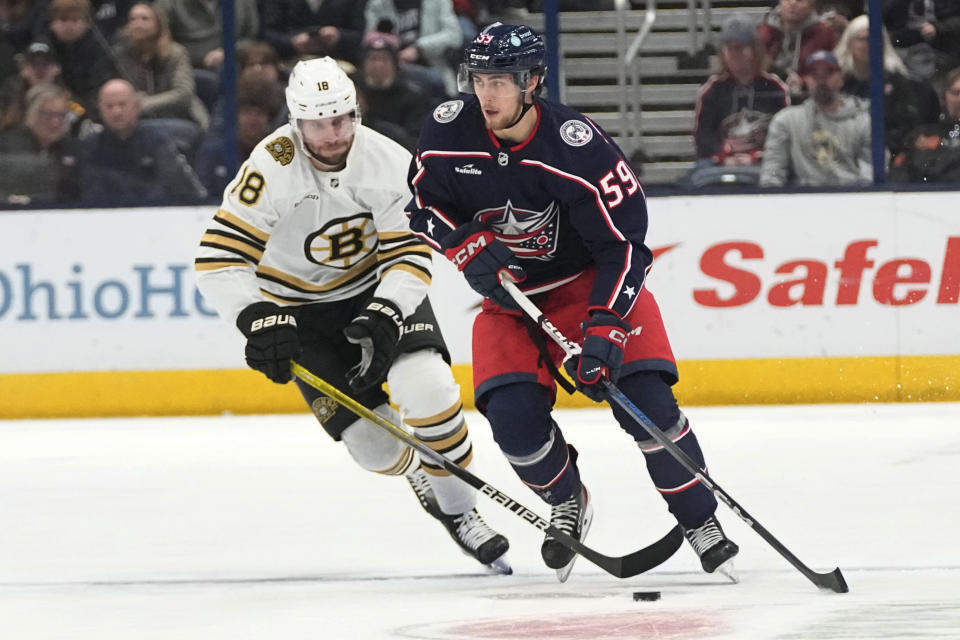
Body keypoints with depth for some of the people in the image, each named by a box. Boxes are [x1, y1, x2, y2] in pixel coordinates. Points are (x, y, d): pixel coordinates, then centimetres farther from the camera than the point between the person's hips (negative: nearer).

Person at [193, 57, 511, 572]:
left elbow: (410, 256, -17)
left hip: (381, 291, 1)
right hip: (302, 308, -1)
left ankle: (461, 511, -3)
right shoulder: (271, 170, -26)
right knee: (373, 441, -8)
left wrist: (384, 318, -33)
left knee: (427, 390, -23)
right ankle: (420, 476, 29)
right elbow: (218, 260, -28)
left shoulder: (389, 163, -19)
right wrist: (259, 319, -41)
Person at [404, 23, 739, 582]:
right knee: (512, 412, -17)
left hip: (592, 279, -3)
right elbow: (425, 205, 4)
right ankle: (567, 504, 13)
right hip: (507, 290, 3)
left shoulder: (578, 148, -28)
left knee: (644, 397, -18)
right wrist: (469, 248, -14)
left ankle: (701, 521, 1)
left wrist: (605, 326, -32)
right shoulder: (449, 133, -15)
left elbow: (625, 242, -23)